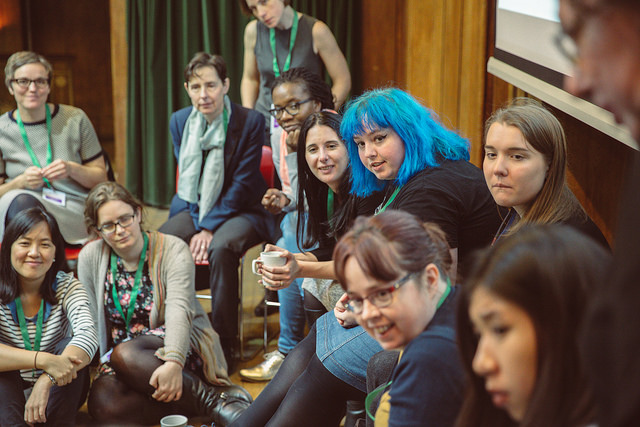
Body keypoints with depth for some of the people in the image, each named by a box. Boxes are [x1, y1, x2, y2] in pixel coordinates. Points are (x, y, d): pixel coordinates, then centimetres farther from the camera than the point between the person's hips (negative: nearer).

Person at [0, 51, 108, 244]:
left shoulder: (75, 119, 5)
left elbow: (101, 177, 10)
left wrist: (72, 169, -11)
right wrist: (20, 182, -13)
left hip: (76, 214, -1)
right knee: (21, 200, -38)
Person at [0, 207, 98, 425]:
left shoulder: (67, 286, -6)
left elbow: (88, 336, -27)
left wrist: (46, 381, -43)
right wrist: (43, 360, -45)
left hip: (58, 399, 1)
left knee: (70, 349, -25)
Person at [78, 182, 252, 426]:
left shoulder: (173, 250, -8)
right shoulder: (90, 257, 3)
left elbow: (179, 309, -24)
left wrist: (173, 362, -41)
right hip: (116, 357, 4)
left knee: (125, 355, -36)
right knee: (102, 403, -30)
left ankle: (212, 399, -28)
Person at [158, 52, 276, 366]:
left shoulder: (250, 122, -12)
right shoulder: (180, 121, 3)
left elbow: (242, 184, -13)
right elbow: (186, 180, 7)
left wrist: (210, 229, -18)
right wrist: (198, 225, -8)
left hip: (241, 210, -4)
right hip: (196, 209, 5)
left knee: (220, 248, -35)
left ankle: (225, 343, -23)